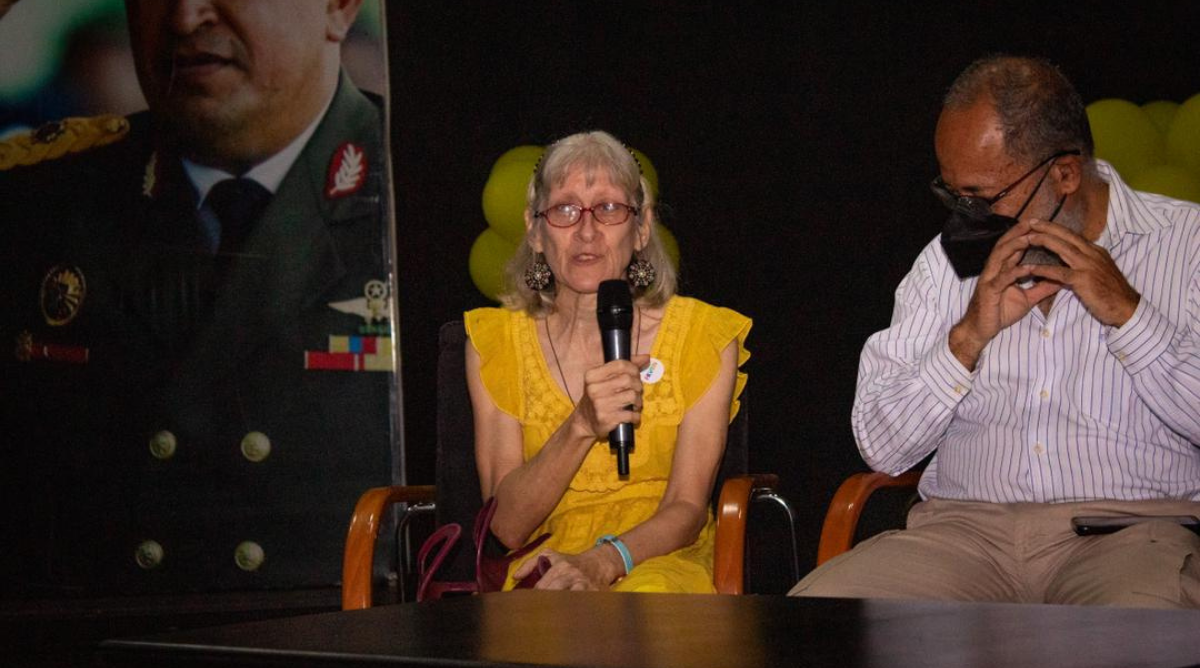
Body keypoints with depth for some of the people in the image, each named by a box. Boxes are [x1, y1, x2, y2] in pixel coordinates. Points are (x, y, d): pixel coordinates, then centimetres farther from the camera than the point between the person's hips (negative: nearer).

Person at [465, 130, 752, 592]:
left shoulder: (702, 336, 2)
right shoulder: (494, 341, 4)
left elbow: (687, 509, -3)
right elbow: (507, 527, -4)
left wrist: (603, 562, -24)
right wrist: (581, 427, -20)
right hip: (546, 569, 1)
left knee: (649, 595, -37)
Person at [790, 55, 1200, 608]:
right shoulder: (950, 259, 13)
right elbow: (881, 447, 8)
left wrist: (1126, 312, -11)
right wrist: (968, 337, -6)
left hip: (1133, 526, -4)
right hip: (965, 525, 4)